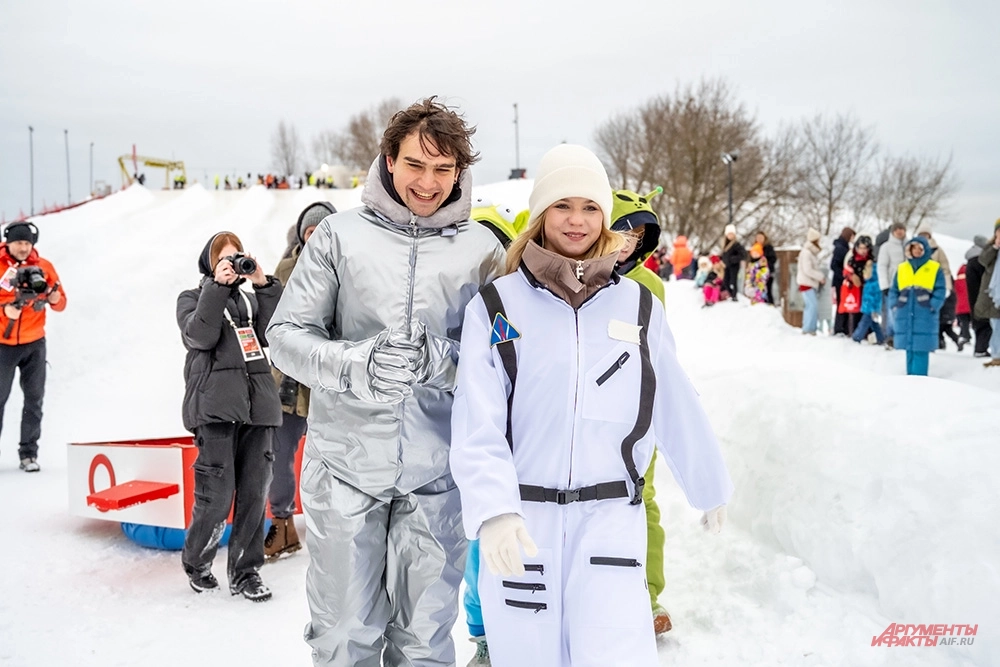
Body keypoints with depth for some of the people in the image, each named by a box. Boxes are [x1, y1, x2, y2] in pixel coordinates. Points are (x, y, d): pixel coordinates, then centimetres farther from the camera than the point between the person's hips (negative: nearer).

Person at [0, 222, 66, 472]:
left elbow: (60, 304, 3)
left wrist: (54, 297, -18)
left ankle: (29, 453, 10)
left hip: (34, 343, 2)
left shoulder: (43, 267, 2)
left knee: (34, 398, 3)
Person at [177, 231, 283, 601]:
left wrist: (264, 286, -4)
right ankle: (196, 562, 17)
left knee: (254, 495, 2)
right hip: (217, 406, -4)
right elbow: (200, 335, -8)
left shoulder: (251, 298, 22)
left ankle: (245, 572, 14)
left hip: (258, 404, 4)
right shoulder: (193, 298, 13)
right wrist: (218, 285, -9)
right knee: (216, 496, -7)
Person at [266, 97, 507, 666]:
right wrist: (356, 365, -20)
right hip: (346, 464, 0)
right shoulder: (341, 235, 1)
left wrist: (438, 360, -18)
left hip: (436, 473, 1)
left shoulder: (482, 249, 4)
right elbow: (288, 335, -1)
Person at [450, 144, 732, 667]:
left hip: (610, 517, 1)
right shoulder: (495, 306, -3)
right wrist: (493, 510, -27)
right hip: (519, 521, -1)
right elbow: (478, 424, -12)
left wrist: (710, 486, 23)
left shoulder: (637, 305, 5)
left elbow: (677, 409, 14)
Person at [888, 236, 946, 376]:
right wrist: (895, 304, 1)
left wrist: (932, 307, -13)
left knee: (921, 349, -6)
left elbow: (940, 291, -1)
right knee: (909, 349, 8)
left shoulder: (935, 268, 3)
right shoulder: (901, 268, 12)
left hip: (925, 316, -3)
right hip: (905, 315, 3)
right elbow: (893, 290, 15)